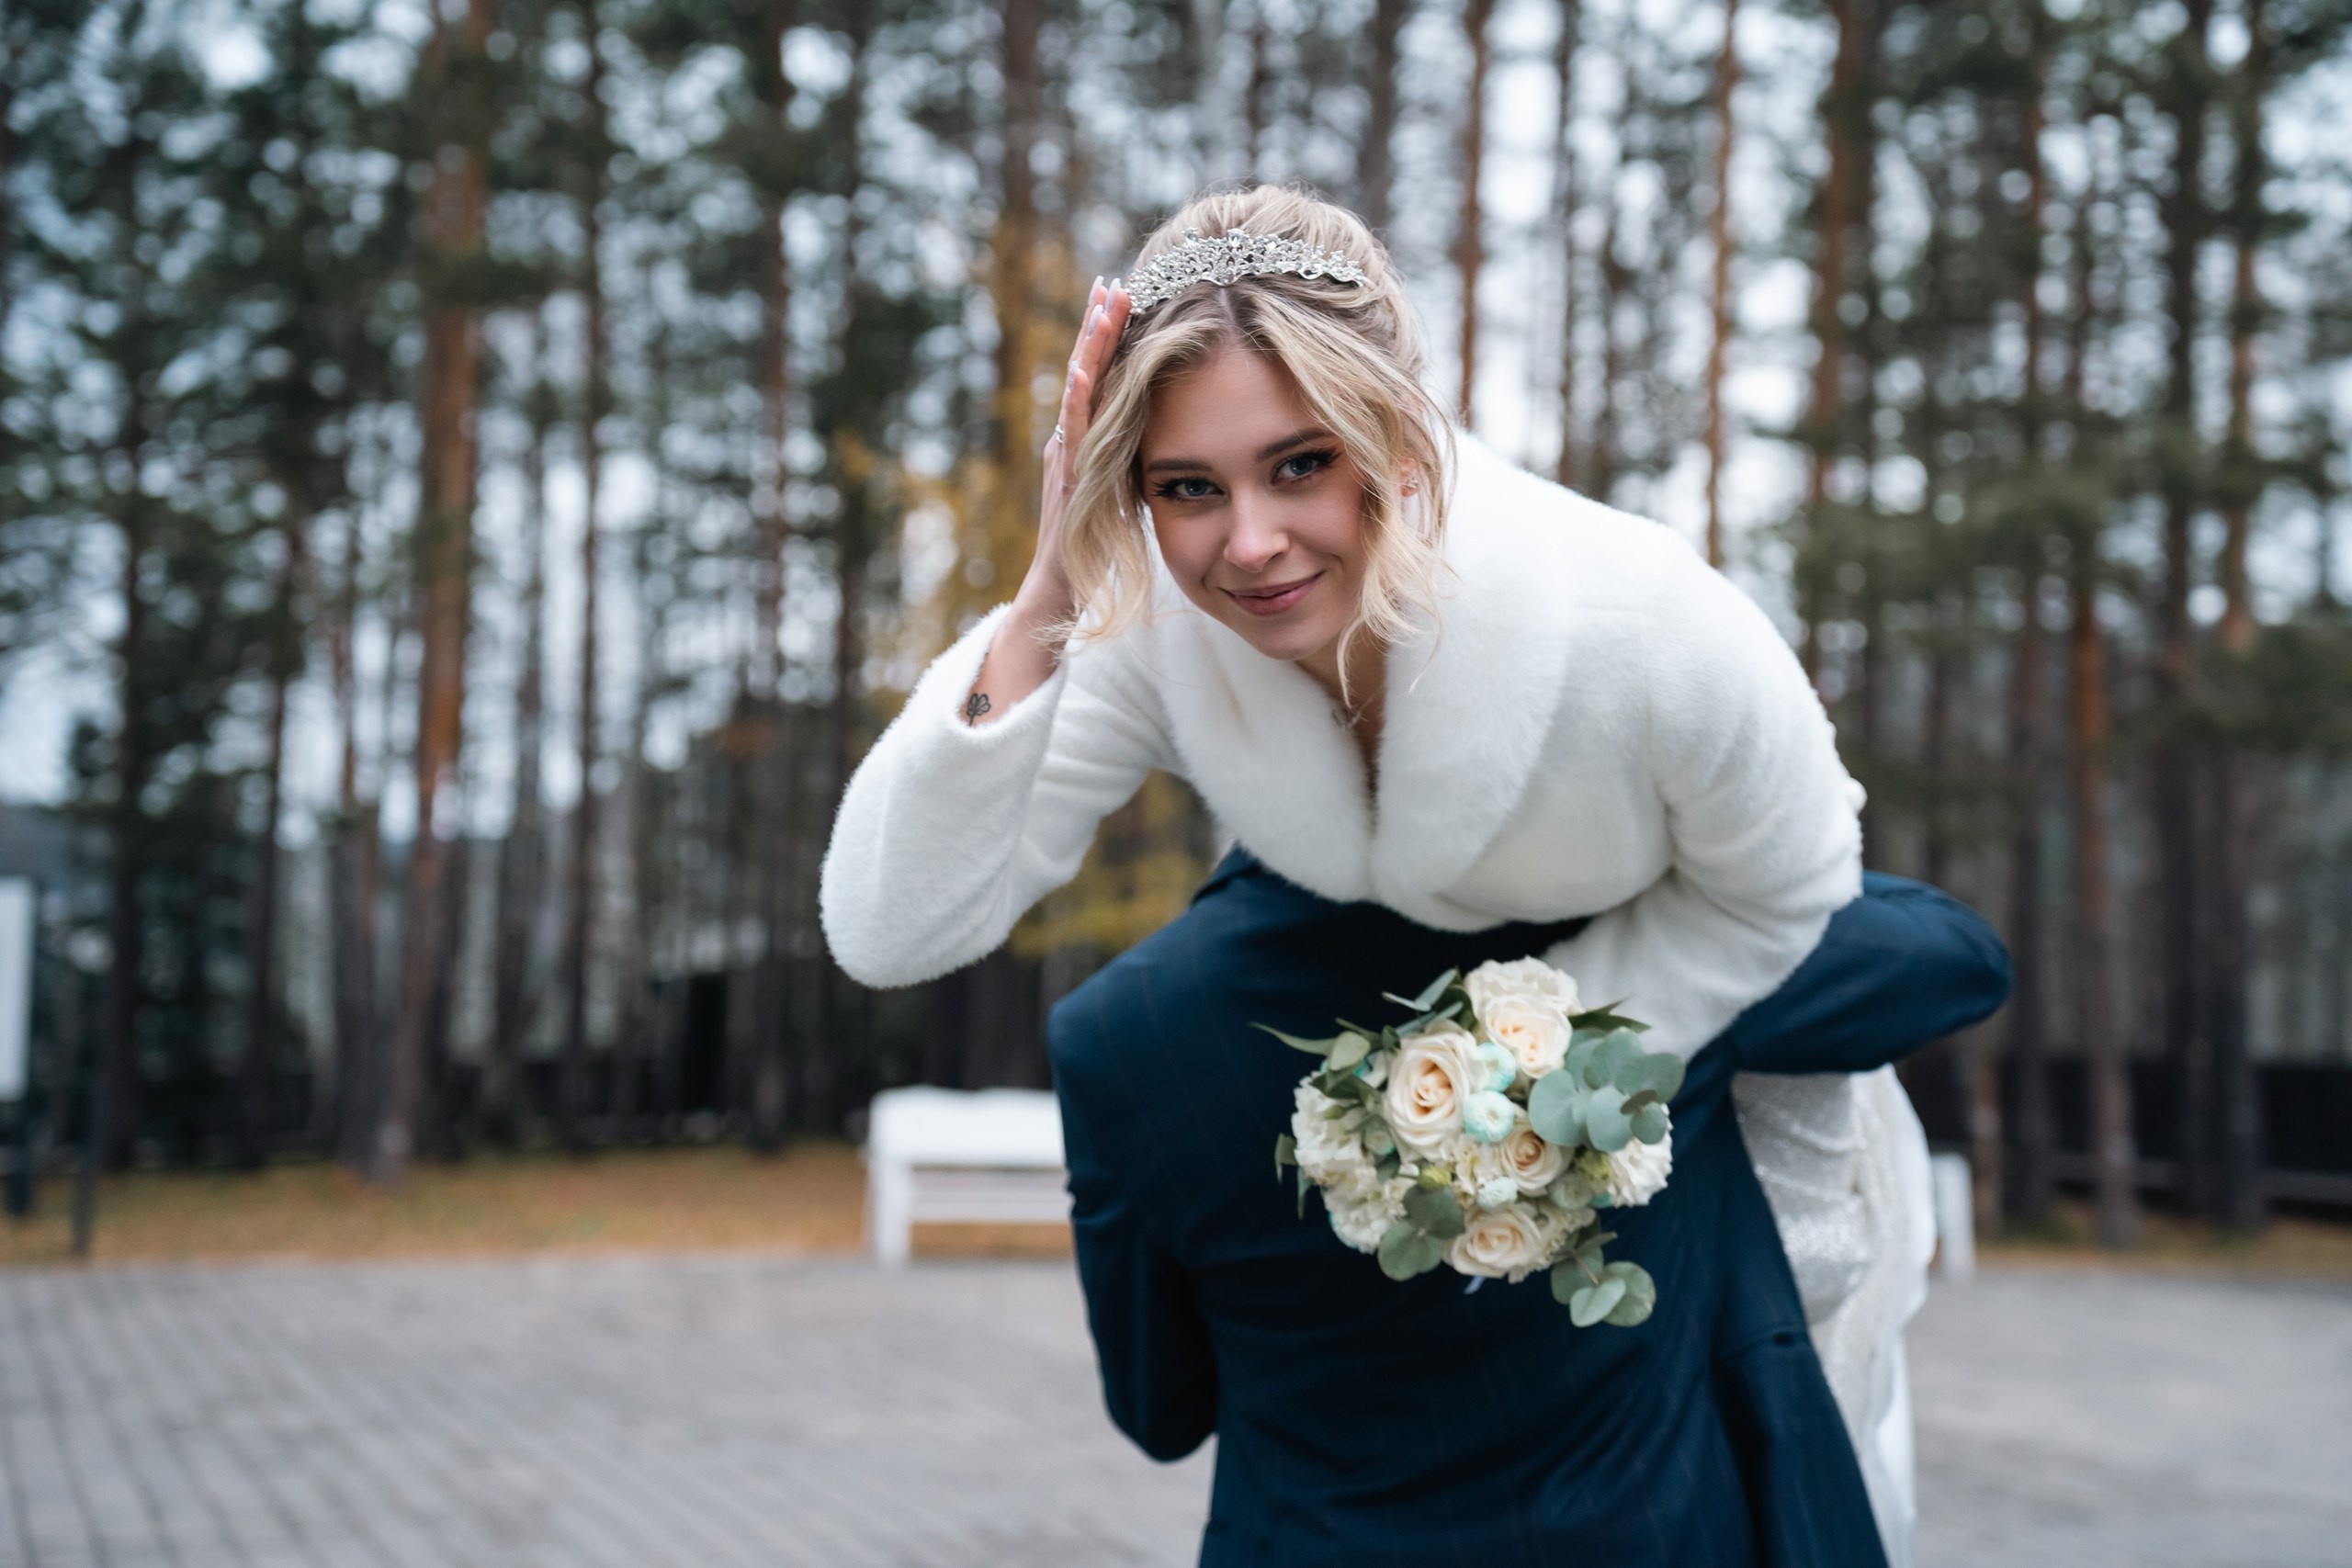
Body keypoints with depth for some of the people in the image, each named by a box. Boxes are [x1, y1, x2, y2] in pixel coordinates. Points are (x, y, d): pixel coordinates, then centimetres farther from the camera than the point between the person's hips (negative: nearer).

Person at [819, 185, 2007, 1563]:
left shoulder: (1650, 625, -40)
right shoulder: (1150, 624, -33)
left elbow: (1783, 896, -20)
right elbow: (889, 933, -38)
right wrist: (1041, 614, -48)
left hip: (1710, 1003, -2)